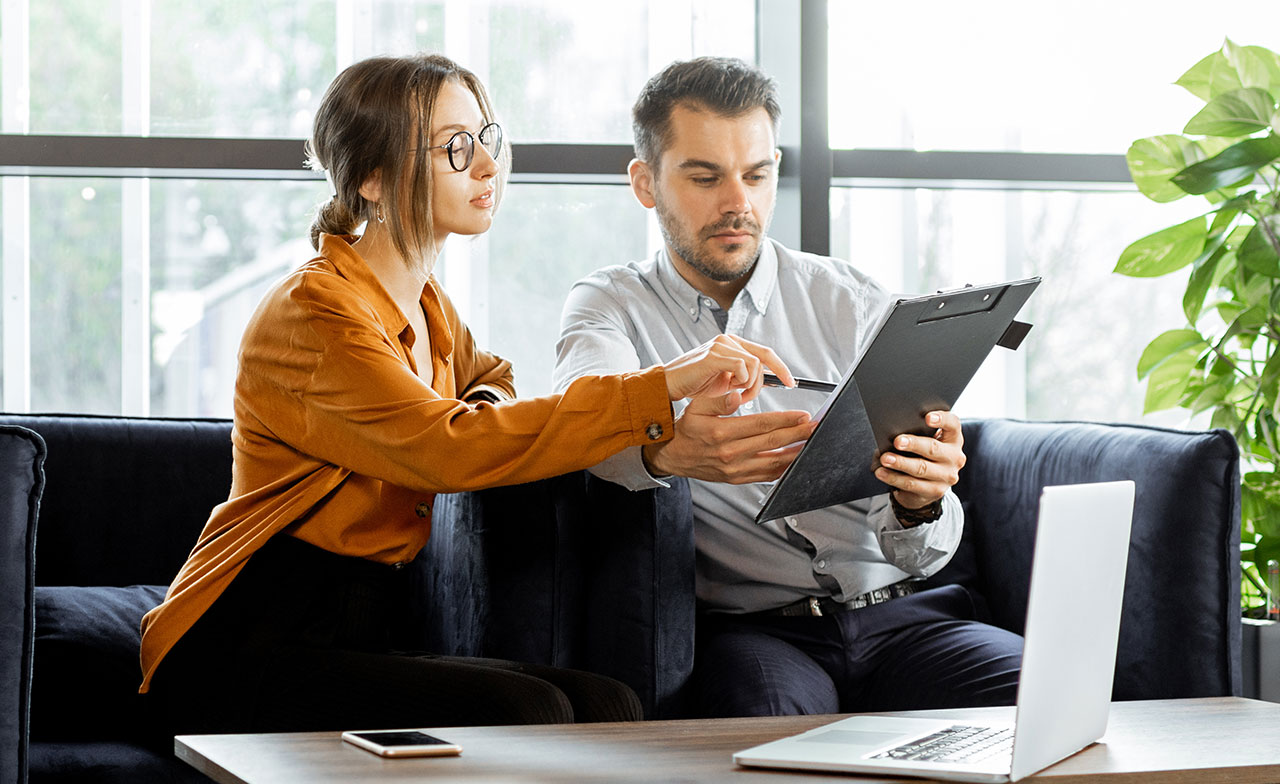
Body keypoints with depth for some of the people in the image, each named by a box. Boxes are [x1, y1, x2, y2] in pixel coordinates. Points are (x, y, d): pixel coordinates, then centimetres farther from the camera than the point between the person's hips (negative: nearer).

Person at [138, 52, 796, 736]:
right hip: (244, 657, -8)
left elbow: (486, 382, 36)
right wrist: (663, 386, -31)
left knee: (606, 704, -16)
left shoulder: (431, 313, 13)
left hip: (362, 640, 8)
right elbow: (450, 447, -28)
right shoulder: (313, 310, -14)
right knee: (525, 711, -28)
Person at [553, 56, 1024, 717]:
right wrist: (664, 449, -42)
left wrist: (920, 503, -24)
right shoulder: (608, 304, 9)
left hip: (892, 610, 3)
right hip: (743, 631, -2)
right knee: (774, 714, -38)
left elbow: (916, 554, 2)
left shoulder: (853, 303, 10)